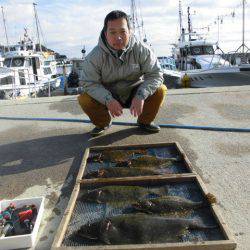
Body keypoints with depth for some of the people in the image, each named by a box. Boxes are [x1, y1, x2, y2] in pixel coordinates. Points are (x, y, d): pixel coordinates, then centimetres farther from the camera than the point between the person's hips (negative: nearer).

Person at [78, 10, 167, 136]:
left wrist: (141, 96, -34)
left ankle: (144, 121, 6)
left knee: (160, 90, -21)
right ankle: (103, 123, 7)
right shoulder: (95, 56, -19)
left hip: (134, 94, 1)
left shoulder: (141, 50, -18)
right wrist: (108, 100, -34)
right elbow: (88, 82, -18)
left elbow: (155, 75, -17)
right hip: (108, 96, 0)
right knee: (84, 99, -24)